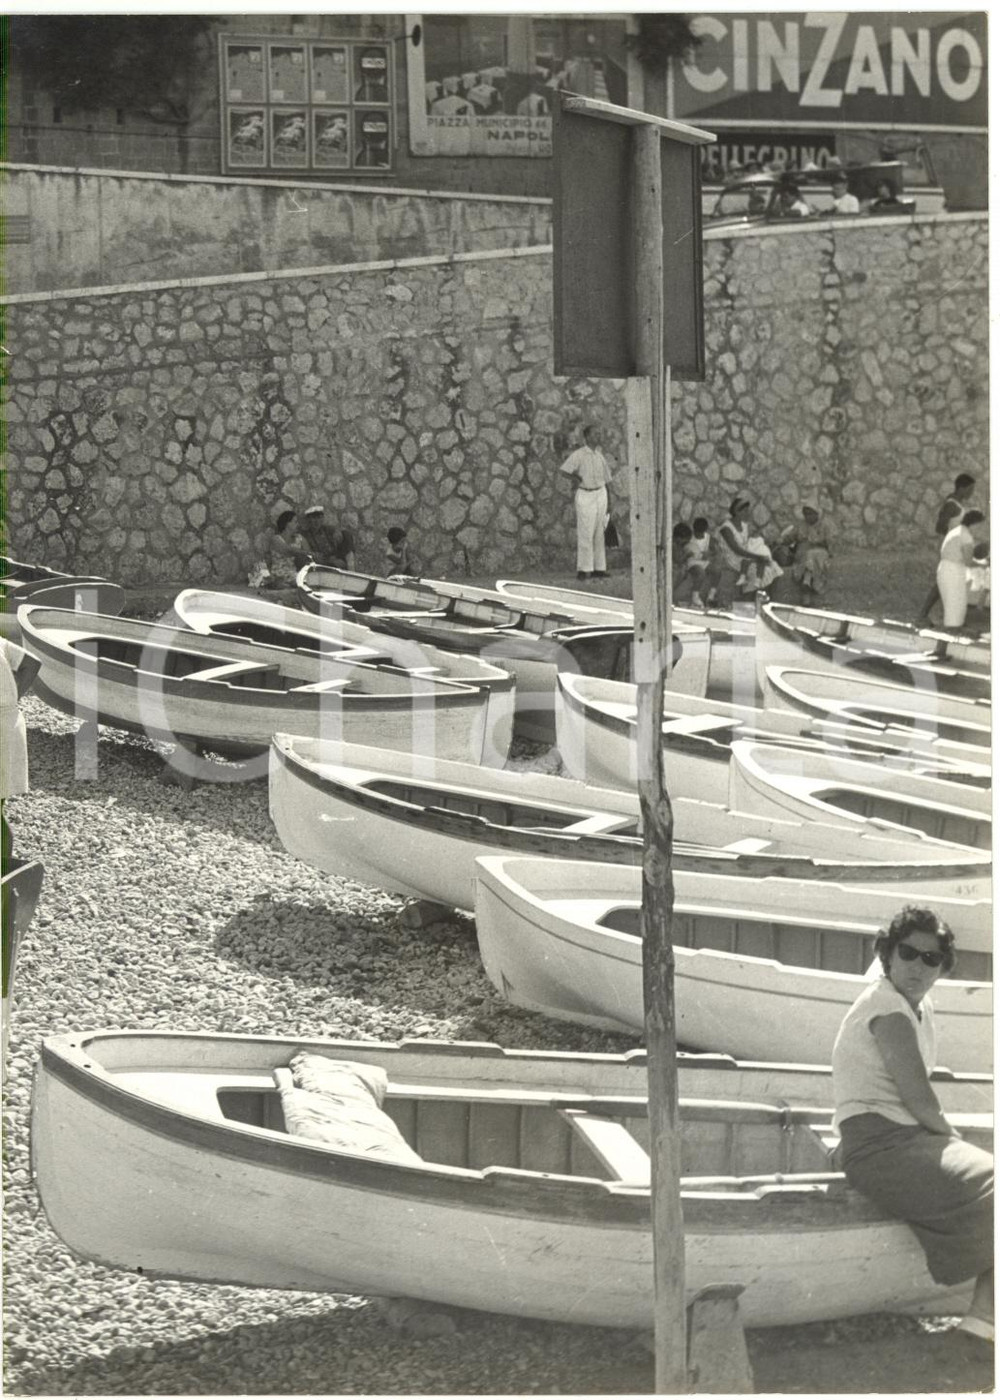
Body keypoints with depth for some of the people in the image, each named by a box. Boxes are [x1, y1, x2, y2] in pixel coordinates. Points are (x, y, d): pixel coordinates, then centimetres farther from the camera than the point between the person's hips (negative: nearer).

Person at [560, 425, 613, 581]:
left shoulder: (600, 455, 10)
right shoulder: (578, 455, -6)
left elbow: (606, 479, 15)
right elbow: (564, 470, -13)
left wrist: (608, 503, 14)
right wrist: (574, 477, -30)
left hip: (600, 493, 5)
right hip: (584, 495, -5)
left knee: (599, 532, 5)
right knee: (585, 532, -7)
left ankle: (599, 568, 9)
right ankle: (584, 569, -5)